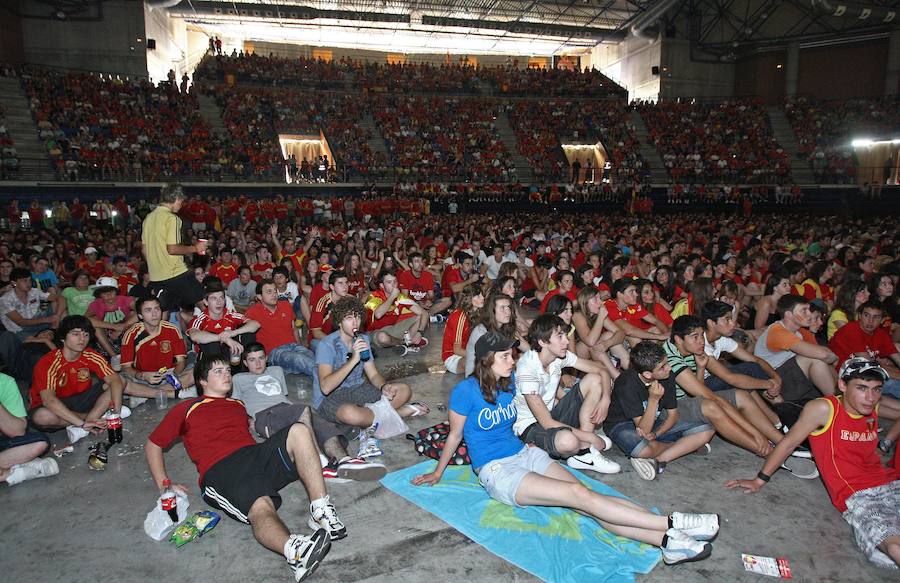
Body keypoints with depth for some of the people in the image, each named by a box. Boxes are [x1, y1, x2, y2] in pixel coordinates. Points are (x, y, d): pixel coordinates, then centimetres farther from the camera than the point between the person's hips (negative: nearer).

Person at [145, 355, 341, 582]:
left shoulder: (238, 405, 35)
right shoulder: (186, 409, 22)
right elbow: (153, 444, 23)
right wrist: (164, 485, 10)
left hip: (257, 454, 5)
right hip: (220, 470, -4)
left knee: (299, 431, -26)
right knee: (260, 506, -37)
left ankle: (321, 511, -35)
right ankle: (294, 550, -66)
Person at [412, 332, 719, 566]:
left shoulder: (511, 381, 6)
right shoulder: (466, 390, -11)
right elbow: (455, 434, 0)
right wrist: (437, 473, 8)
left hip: (524, 452, 6)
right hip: (496, 470, -6)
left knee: (583, 498, -18)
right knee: (580, 494, -21)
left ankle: (667, 540, -31)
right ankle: (672, 523, -26)